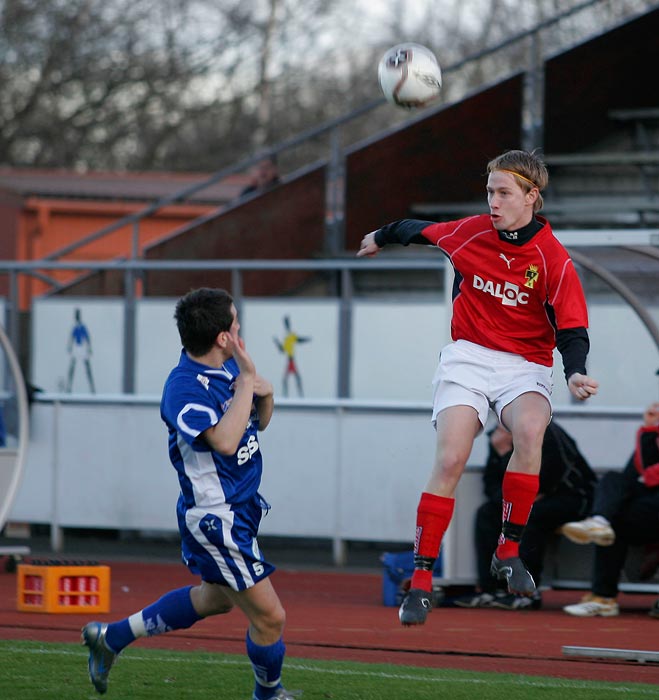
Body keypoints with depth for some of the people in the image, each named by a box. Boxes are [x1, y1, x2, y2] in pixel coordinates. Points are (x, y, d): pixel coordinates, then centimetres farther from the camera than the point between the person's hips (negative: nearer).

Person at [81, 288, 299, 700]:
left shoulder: (227, 367, 1)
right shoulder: (185, 388, -26)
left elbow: (259, 422, 16)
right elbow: (225, 441, -40)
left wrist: (265, 395, -7)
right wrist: (247, 380, -34)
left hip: (239, 508, 10)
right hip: (215, 519, -10)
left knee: (217, 597, 30)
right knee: (269, 617, -2)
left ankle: (111, 638, 39)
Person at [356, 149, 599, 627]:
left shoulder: (553, 259, -9)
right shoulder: (472, 233, -1)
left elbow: (572, 330, -10)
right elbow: (417, 230, 20)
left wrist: (576, 373, -30)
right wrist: (381, 238, 39)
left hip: (526, 366, -2)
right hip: (469, 357, 2)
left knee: (529, 430, -34)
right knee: (450, 459, -18)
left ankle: (509, 551, -18)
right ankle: (422, 577, -10)